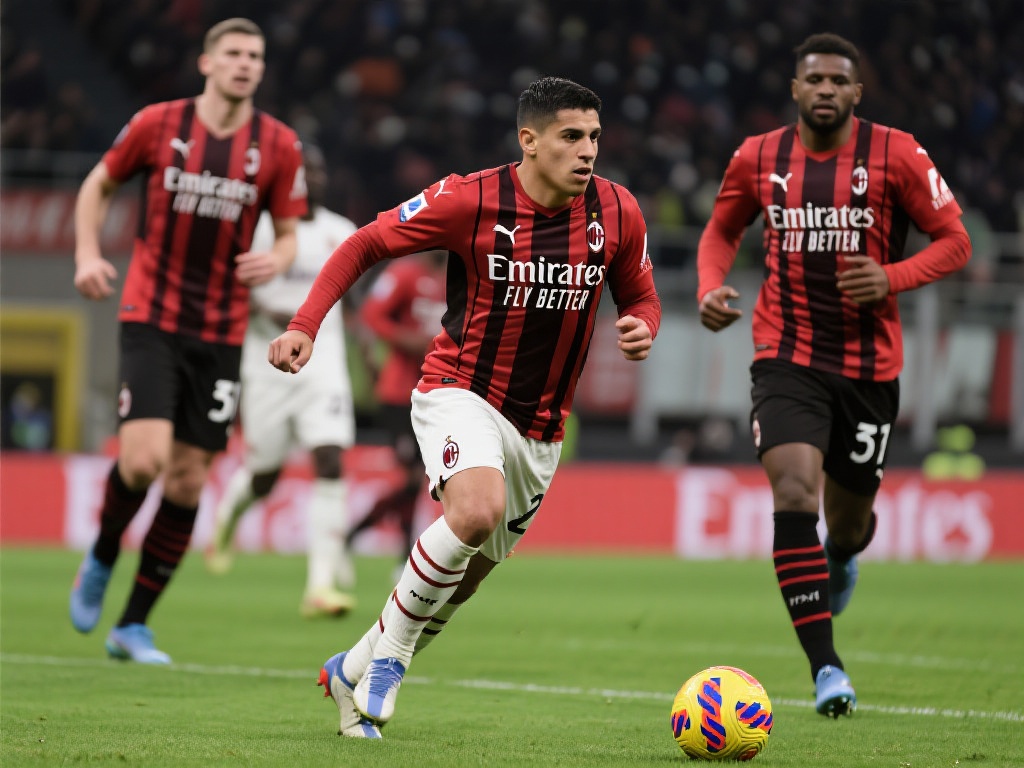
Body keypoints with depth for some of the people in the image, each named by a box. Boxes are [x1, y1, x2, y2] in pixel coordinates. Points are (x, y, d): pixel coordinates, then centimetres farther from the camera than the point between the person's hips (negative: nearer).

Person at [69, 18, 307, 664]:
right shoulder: (158, 124, -3)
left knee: (188, 480, 2)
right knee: (144, 456, -21)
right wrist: (87, 254, -3)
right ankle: (101, 559, 11)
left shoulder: (278, 146, 0)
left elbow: (288, 234, 8)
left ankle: (135, 625, 15)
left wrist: (274, 260, -15)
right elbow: (100, 185, 12)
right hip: (152, 317, -2)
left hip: (222, 332, 2)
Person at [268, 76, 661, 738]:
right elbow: (366, 244, -5)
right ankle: (389, 655, -12)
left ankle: (354, 671, 36)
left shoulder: (617, 213, -6)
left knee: (465, 577, 12)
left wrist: (643, 328, -14)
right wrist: (305, 325, -15)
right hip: (461, 392, -5)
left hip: (540, 425, 5)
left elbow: (640, 296, 11)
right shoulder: (471, 201, -16)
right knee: (478, 511, -33)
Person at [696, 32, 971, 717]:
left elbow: (955, 240, -1)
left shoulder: (896, 155, -5)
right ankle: (825, 665, -19)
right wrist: (711, 288, -1)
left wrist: (891, 278, -17)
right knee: (795, 492, -21)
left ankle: (842, 556, 54)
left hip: (869, 363, 0)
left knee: (849, 515, 12)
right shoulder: (758, 159, 2)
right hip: (786, 357, 0)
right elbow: (722, 230, 19)